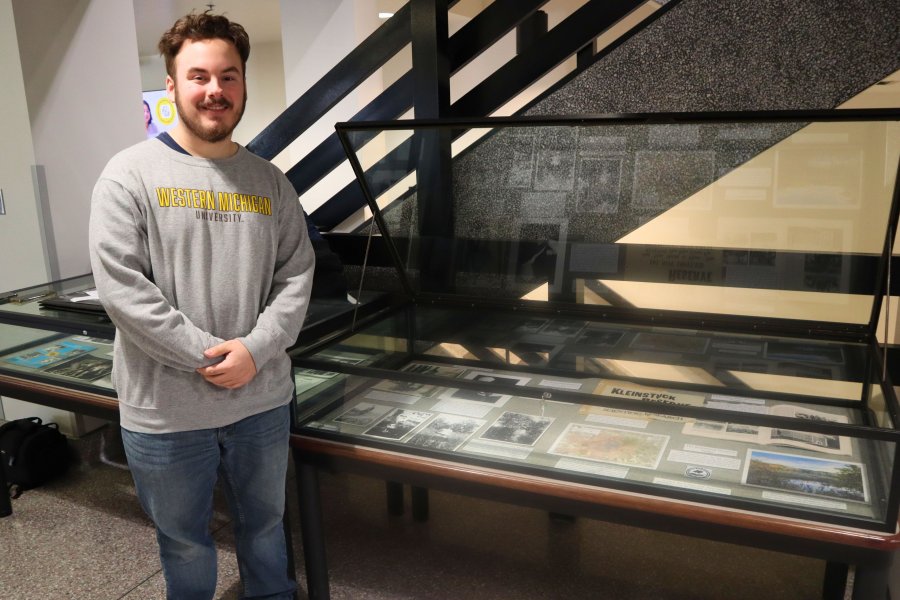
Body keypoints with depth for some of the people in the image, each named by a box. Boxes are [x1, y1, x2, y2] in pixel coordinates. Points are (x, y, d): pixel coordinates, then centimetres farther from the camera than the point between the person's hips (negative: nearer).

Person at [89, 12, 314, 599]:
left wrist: (255, 350, -14)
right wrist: (207, 356, -17)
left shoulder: (269, 180, 4)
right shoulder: (132, 174, -7)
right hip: (164, 409, -3)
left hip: (263, 398, 3)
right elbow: (120, 286, -14)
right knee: (185, 542, 18)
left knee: (265, 523, 23)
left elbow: (297, 275, 1)